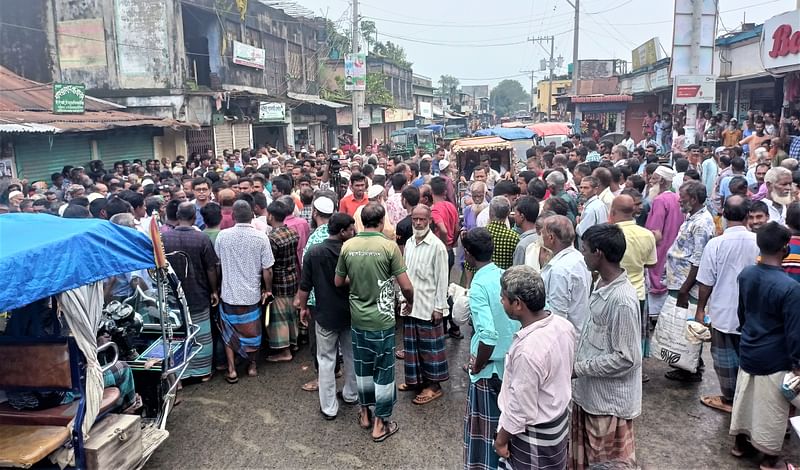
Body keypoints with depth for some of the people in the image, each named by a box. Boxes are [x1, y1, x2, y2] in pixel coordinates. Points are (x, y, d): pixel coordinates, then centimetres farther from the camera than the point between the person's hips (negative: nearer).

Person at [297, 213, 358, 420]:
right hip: (350, 313, 1)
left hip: (325, 314, -1)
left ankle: (329, 407, 13)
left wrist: (303, 307, 7)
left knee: (326, 360, 8)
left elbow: (305, 285, -8)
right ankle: (351, 394, 35)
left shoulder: (313, 251, -13)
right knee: (351, 355, 19)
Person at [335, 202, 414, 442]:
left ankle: (365, 413, 36)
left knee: (362, 367, 20)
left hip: (358, 318, 4)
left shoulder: (347, 246, -4)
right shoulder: (389, 246, -15)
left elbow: (338, 282, 7)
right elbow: (406, 286, -14)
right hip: (382, 319, -4)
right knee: (384, 370, 10)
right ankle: (380, 424, 20)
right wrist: (410, 302, 7)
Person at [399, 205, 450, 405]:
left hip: (428, 306, -6)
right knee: (412, 344, 15)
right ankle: (415, 379, 30)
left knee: (430, 346, 4)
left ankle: (434, 385, 17)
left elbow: (442, 279, -12)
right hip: (410, 303, 6)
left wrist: (439, 307, -13)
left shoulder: (437, 246, -14)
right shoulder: (409, 242, 7)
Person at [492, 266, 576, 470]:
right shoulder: (563, 325, -10)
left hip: (535, 433, -8)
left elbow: (520, 408, -26)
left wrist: (502, 438, -9)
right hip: (559, 419, 8)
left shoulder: (528, 350, -36)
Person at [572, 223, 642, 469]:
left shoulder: (623, 299, -28)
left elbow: (625, 358, -25)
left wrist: (578, 368, -19)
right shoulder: (601, 284, 1)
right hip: (588, 393, 9)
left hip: (609, 402, -9)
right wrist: (576, 363, 7)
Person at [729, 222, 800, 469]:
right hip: (774, 360, -6)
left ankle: (741, 443, 38)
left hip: (747, 352, 6)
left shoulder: (746, 274, -5)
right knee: (771, 410, 11)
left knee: (744, 400, 21)